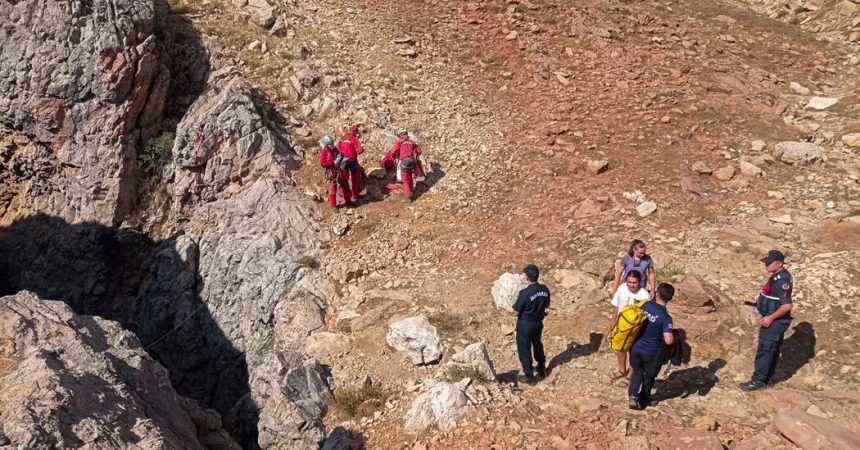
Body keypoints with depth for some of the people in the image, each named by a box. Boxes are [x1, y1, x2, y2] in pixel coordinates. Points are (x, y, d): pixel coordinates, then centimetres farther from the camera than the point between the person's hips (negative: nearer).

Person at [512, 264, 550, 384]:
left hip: (525, 324, -6)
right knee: (537, 344, 27)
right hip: (538, 323, 6)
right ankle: (542, 370, 42)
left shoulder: (524, 293, -28)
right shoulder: (545, 289, -11)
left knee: (524, 349, 10)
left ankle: (529, 376, 17)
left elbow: (516, 313, -19)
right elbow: (547, 305, 7)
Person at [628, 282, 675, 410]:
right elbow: (668, 340, -31)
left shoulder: (645, 305, -10)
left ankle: (633, 396, 7)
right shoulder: (666, 317, -23)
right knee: (649, 375, 22)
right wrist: (674, 337, -8)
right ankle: (643, 399, 38)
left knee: (637, 371, 23)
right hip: (651, 352, -3)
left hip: (635, 348, 3)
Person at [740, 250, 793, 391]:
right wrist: (762, 299, 11)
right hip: (774, 321, 10)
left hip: (774, 322, -10)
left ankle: (758, 381, 4)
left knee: (764, 351, -3)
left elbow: (787, 305, -27)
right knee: (772, 350, 17)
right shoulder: (777, 276, 8)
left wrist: (771, 318, -22)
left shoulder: (782, 280, -24)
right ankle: (766, 379, 27)